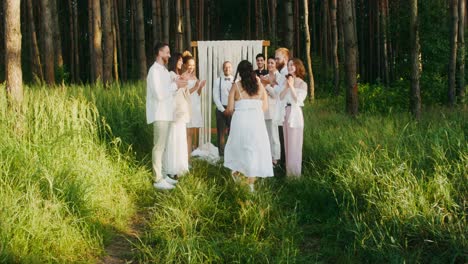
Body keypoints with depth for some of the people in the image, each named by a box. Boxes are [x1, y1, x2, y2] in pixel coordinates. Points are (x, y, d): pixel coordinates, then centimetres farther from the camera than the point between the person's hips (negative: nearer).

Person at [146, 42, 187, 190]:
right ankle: (158, 180, -5)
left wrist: (177, 85, 1)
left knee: (163, 146, 13)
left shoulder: (164, 70, 17)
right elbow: (159, 94, -22)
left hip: (166, 114, 10)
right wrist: (175, 85, -15)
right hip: (160, 115, -10)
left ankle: (161, 175, 19)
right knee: (159, 147, -8)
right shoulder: (154, 70, -13)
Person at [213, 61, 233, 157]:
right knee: (221, 134, 2)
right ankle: (221, 155, 8)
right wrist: (223, 110, -8)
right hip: (221, 109, 0)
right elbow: (215, 97, -1)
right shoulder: (218, 81, 4)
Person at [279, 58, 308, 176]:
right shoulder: (286, 80, 12)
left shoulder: (302, 84, -4)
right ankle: (288, 171, 16)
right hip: (286, 113, 6)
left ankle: (295, 173, 5)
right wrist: (287, 86, -8)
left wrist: (292, 86, -14)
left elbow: (298, 100, -12)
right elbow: (281, 98, 4)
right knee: (287, 143, 9)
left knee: (294, 144, -2)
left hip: (295, 113, -6)